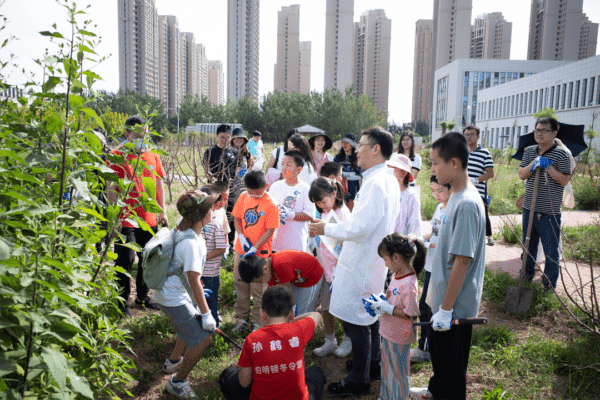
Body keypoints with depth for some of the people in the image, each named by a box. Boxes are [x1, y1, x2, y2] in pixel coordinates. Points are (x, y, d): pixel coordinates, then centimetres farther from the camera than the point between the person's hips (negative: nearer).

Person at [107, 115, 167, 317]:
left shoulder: (153, 156, 10)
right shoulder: (117, 155, -5)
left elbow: (159, 185, 15)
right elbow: (111, 188, -7)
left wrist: (162, 212, 13)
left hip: (149, 218, 6)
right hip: (125, 219, -5)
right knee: (125, 260, -1)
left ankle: (143, 296, 31)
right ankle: (123, 302, 16)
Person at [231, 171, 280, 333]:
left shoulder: (271, 204, -15)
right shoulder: (243, 197, 0)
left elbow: (270, 231, -14)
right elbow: (237, 218, 8)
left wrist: (254, 248, -19)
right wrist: (241, 236, -8)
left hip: (260, 253, -5)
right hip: (241, 250, 5)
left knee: (258, 289, 4)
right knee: (240, 284, 15)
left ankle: (258, 323, 20)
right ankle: (242, 318, 32)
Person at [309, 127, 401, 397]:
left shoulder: (375, 184, -24)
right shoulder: (389, 181, 8)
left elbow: (359, 227, -27)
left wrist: (326, 229, -14)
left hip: (361, 263, -10)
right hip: (374, 260, 10)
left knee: (356, 320, 1)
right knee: (371, 314, 23)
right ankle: (373, 362, 40)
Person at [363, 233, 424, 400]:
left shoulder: (408, 284, -31)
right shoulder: (398, 275, -2)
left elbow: (411, 314, -29)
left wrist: (386, 308, -25)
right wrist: (381, 299, -2)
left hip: (399, 337, -9)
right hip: (389, 332, 9)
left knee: (397, 371, 13)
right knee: (387, 367, 26)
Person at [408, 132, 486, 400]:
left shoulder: (467, 204, -26)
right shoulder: (457, 197, 4)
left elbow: (462, 260, -26)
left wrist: (446, 308, -22)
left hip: (455, 306, -10)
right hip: (443, 297, 10)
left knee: (450, 363, 9)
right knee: (437, 350, 27)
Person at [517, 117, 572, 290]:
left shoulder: (561, 153, -6)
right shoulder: (529, 151, 9)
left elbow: (565, 180, -11)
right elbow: (522, 175, 3)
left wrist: (548, 167, -20)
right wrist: (534, 164, -13)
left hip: (550, 212, -5)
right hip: (529, 208, 5)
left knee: (551, 251, 1)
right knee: (528, 245, 18)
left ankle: (550, 286, 15)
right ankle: (527, 275, 35)